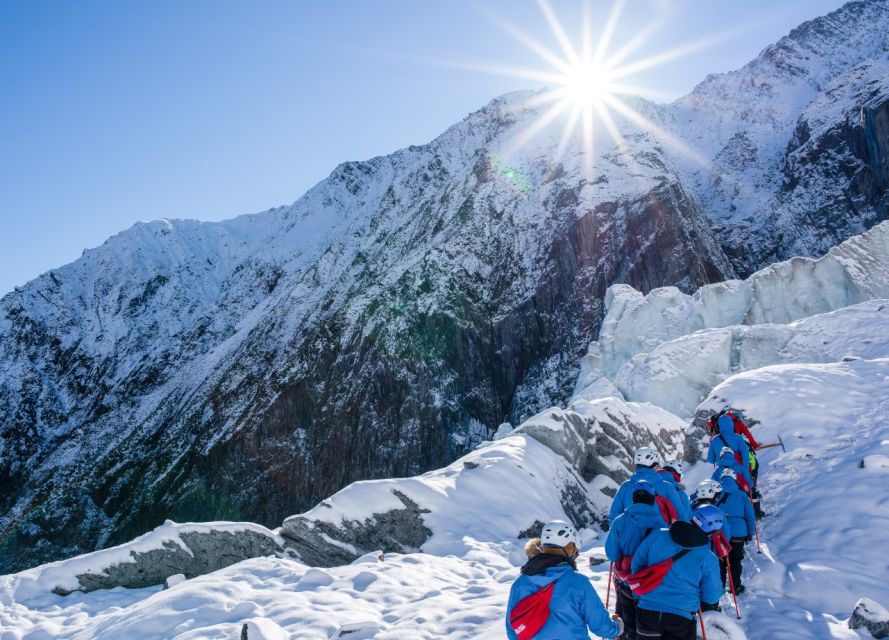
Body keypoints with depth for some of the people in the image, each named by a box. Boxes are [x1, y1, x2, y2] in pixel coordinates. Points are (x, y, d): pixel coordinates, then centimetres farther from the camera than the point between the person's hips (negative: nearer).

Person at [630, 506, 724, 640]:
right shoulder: (708, 559, -12)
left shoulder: (658, 535, -8)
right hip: (681, 618, -2)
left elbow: (637, 563, 3)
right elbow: (711, 597, -2)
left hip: (647, 611, 2)